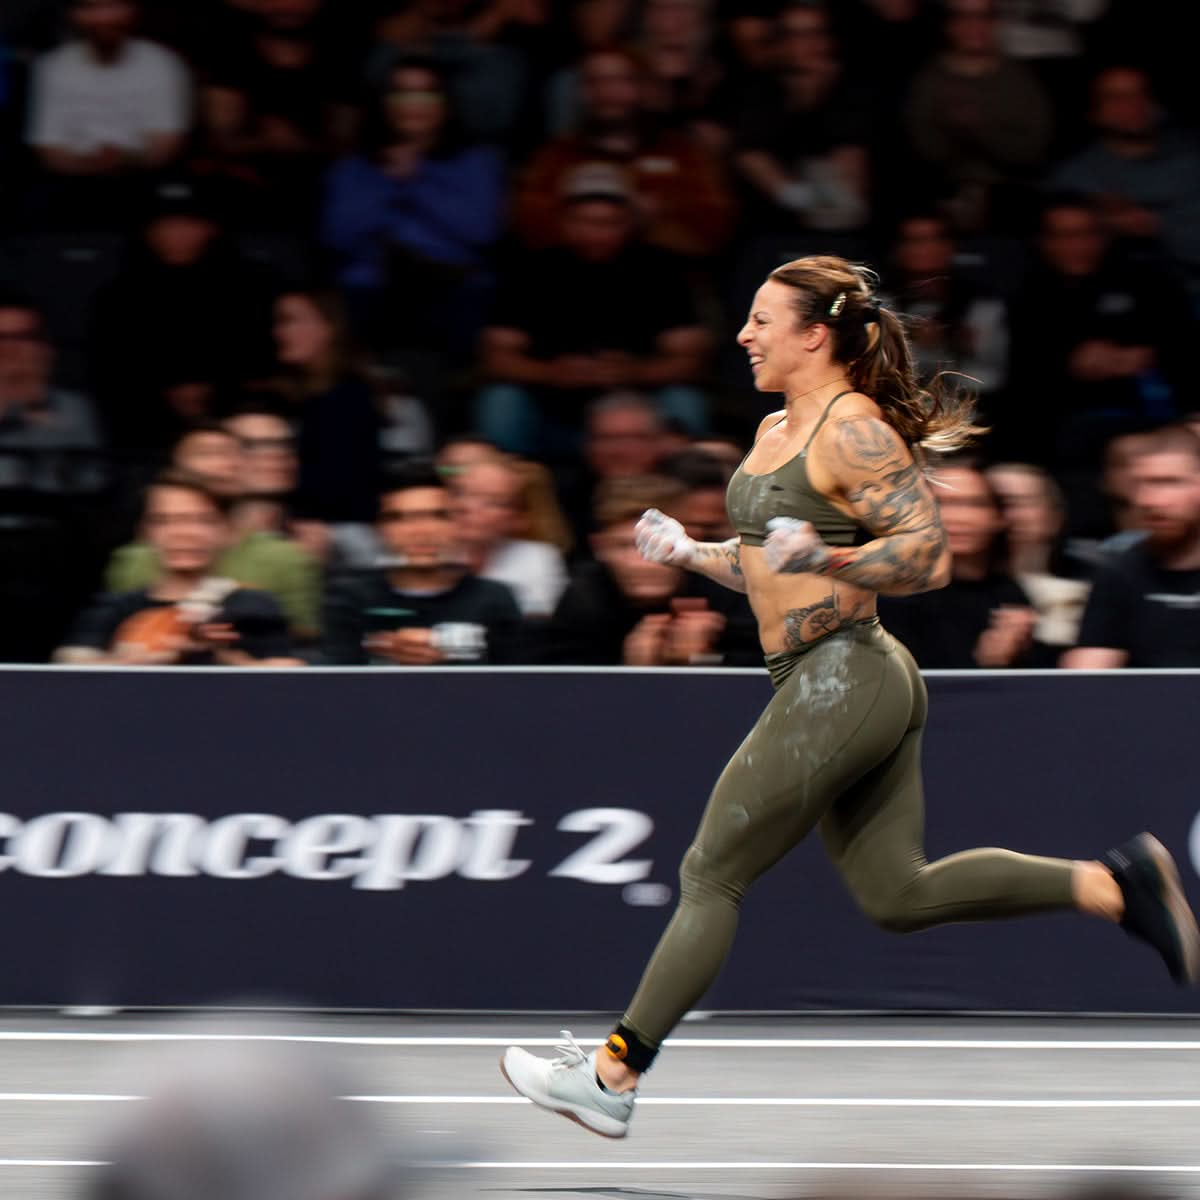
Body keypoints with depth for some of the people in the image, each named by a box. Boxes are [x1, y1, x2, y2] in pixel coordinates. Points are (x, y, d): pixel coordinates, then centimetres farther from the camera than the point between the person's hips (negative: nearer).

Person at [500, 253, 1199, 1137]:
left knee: (711, 876, -1)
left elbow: (929, 557, -20)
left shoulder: (853, 431, -15)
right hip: (867, 687, 10)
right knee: (899, 894, 11)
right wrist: (688, 553, 12)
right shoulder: (777, 433, 14)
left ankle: (611, 1079, 6)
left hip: (840, 683, -10)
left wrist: (821, 557, -31)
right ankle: (1112, 883, 7)